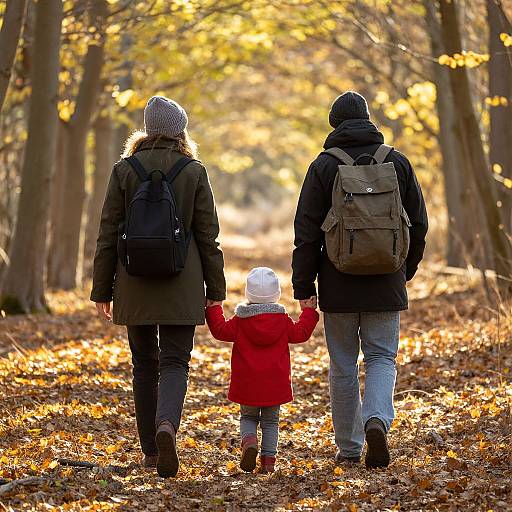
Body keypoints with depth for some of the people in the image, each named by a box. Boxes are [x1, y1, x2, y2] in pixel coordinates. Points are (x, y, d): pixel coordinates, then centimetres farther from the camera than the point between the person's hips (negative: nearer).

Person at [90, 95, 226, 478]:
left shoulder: (124, 171, 0)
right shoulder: (194, 173, -2)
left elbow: (109, 235, 1)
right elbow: (208, 237, 0)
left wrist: (102, 290, 7)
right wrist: (215, 290, 6)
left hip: (135, 284, 1)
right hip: (181, 287, -1)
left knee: (144, 364, 12)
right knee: (175, 361, 0)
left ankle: (151, 450, 14)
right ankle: (167, 425, -28)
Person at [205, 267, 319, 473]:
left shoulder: (240, 320, -5)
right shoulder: (282, 320, -1)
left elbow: (221, 330, 0)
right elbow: (300, 333, 8)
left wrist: (213, 309, 10)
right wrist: (308, 312, 21)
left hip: (247, 384, -1)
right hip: (275, 384, 1)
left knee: (248, 417, 15)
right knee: (270, 421, 11)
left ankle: (249, 441, -15)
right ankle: (268, 460, 3)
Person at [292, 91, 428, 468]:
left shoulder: (324, 166, -4)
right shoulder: (397, 162, 3)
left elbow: (307, 231, -6)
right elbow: (418, 223, 6)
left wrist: (303, 286, -1)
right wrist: (407, 268, 21)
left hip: (338, 282, -1)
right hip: (386, 283, 1)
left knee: (343, 365, 8)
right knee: (382, 358, 8)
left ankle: (348, 448, 13)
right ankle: (377, 420, -18)